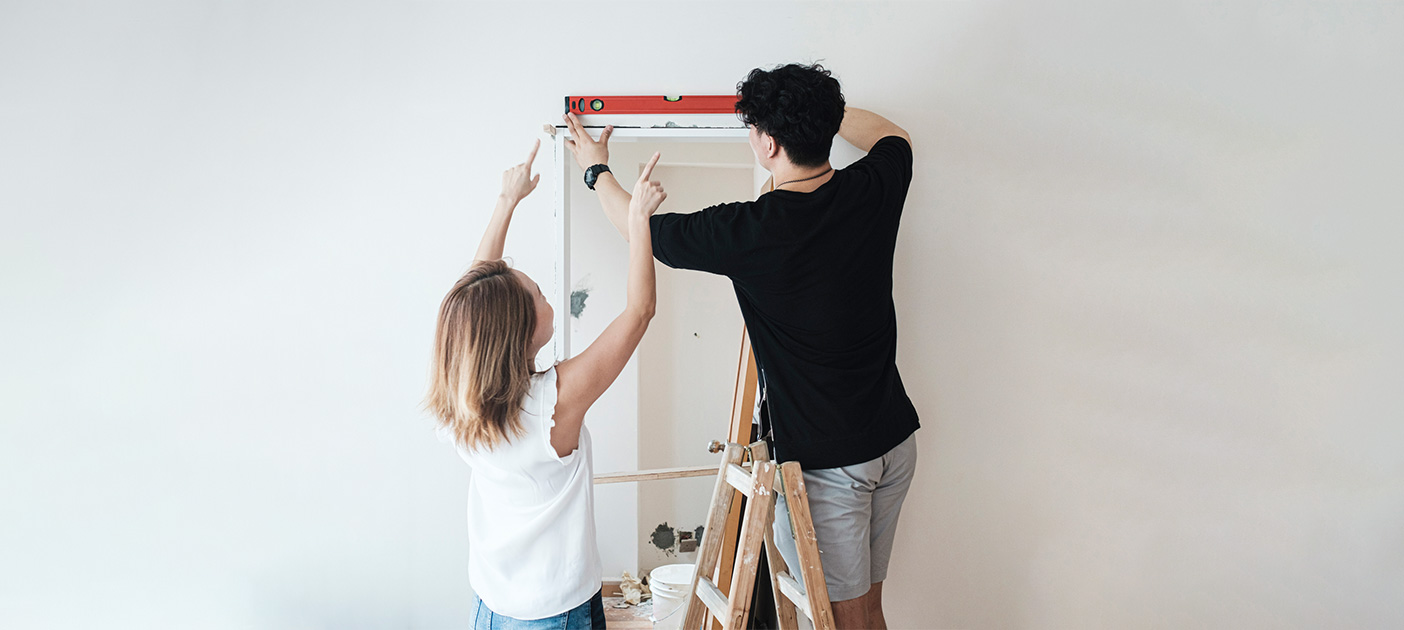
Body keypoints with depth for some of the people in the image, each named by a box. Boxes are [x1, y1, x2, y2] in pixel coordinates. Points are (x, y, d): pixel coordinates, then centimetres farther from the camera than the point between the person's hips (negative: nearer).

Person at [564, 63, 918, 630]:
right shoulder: (872, 192, -6)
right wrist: (815, 108, 28)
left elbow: (638, 227, -2)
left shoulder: (746, 233, -21)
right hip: (895, 439, 7)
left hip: (825, 460, -6)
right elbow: (893, 136, 21)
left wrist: (595, 167, 16)